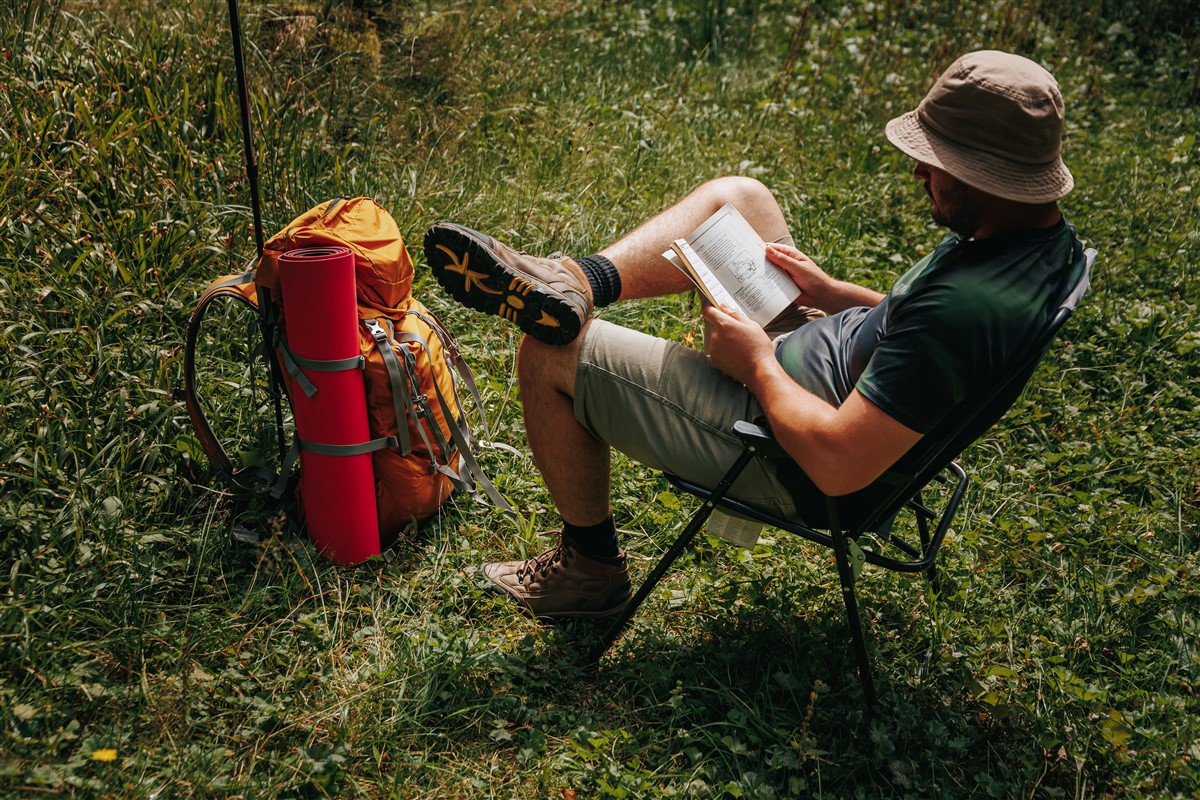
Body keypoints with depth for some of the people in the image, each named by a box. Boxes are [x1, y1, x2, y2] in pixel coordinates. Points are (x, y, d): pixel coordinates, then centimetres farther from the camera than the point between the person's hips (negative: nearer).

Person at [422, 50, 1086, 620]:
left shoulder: (966, 305, -36)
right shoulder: (1046, 234, -5)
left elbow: (838, 466, -34)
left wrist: (759, 365, -19)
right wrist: (832, 293, 3)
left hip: (787, 462, -10)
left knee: (549, 354, -2)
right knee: (736, 196, 14)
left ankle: (590, 567, 17)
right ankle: (575, 284, 5)